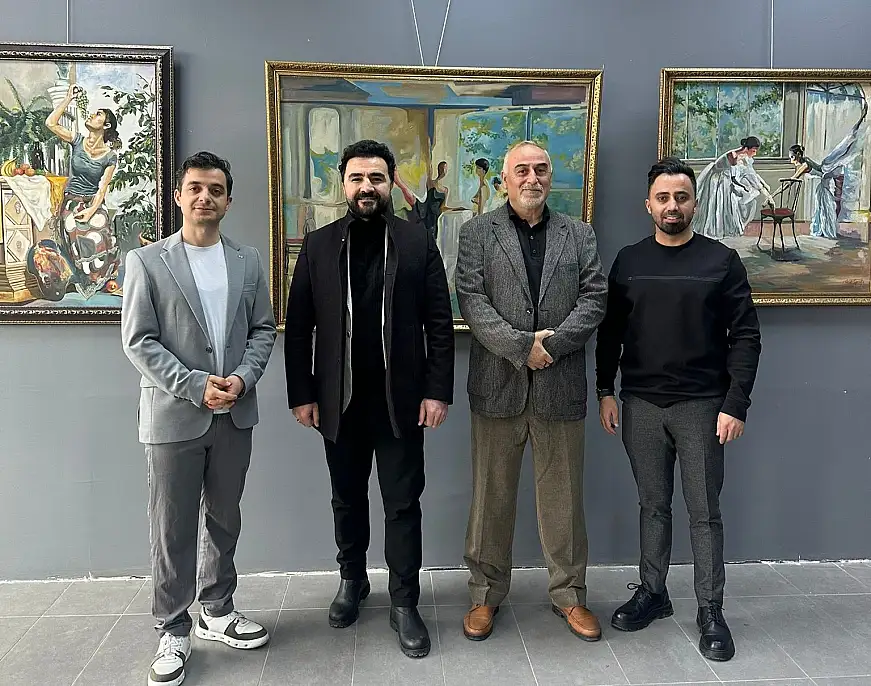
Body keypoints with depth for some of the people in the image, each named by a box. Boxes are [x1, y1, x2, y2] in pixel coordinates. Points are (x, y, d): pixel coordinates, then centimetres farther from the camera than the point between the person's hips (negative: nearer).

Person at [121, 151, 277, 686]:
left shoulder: (248, 261, 8)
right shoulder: (147, 261, -3)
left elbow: (263, 329, 7)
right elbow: (138, 341, -7)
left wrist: (242, 378, -10)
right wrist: (196, 386, -16)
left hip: (235, 414, 4)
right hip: (174, 415, -3)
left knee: (224, 520, 16)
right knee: (173, 529, 5)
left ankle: (218, 611, 33)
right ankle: (174, 631, 21)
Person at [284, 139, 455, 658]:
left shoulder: (418, 241, 0)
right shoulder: (318, 245, 3)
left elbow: (439, 323, -2)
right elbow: (299, 327, 3)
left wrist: (438, 391, -8)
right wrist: (302, 394, -1)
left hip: (400, 399, -1)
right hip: (339, 400, 2)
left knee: (403, 503, 6)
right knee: (348, 499, 17)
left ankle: (405, 604, 20)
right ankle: (352, 580, 38)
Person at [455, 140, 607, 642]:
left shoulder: (580, 234, 11)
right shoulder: (477, 232, 5)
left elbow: (594, 299, 1)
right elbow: (472, 300, -6)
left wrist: (551, 344, -13)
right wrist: (521, 347, -15)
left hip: (561, 386, 1)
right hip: (497, 385, -1)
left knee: (564, 496, 10)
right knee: (492, 496, 8)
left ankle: (570, 594, 27)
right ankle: (487, 593, 25)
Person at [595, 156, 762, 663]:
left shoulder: (722, 260, -1)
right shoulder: (628, 261, 6)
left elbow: (745, 336, -3)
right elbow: (610, 331, 9)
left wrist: (736, 404, -9)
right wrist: (605, 390, 3)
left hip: (702, 405, -2)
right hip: (640, 404, 2)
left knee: (704, 511, 5)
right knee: (653, 504, 12)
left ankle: (711, 611, 18)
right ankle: (652, 592, 27)